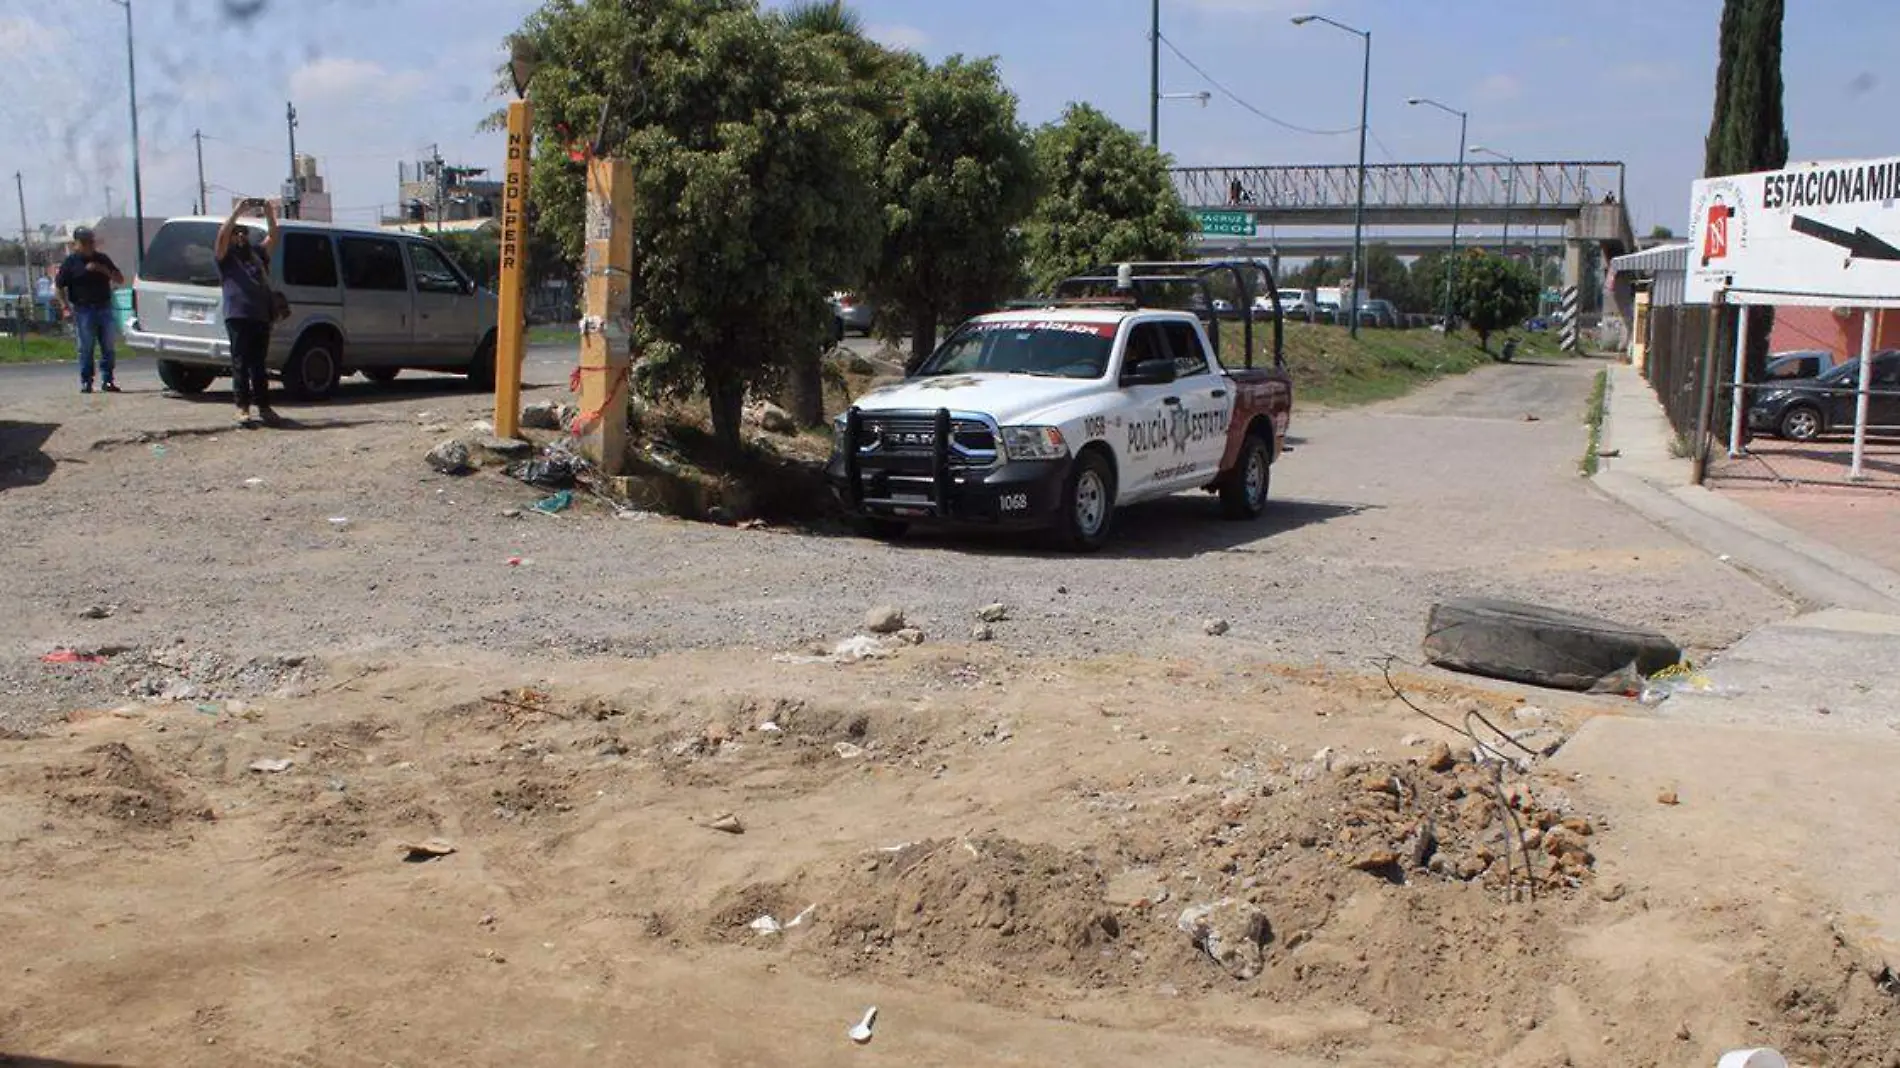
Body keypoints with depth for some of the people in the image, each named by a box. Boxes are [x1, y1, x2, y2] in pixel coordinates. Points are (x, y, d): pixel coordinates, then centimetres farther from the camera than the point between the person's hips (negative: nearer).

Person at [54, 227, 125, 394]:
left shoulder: (102, 259, 11)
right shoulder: (70, 262, 2)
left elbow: (120, 280, 9)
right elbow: (59, 286, 4)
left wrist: (103, 269, -7)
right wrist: (67, 308, -3)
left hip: (104, 308, 3)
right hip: (83, 310, -3)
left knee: (108, 347, 2)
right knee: (86, 348, -2)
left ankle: (108, 380, 8)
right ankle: (86, 382, 3)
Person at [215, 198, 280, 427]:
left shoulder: (258, 254, 24)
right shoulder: (225, 257, 9)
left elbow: (273, 237, 16)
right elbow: (222, 235, -7)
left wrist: (269, 213, 2)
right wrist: (238, 211, -12)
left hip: (261, 316, 5)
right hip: (238, 316, -4)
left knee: (258, 364, 7)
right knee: (241, 363, -6)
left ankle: (264, 407, 9)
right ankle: (243, 408, -7)